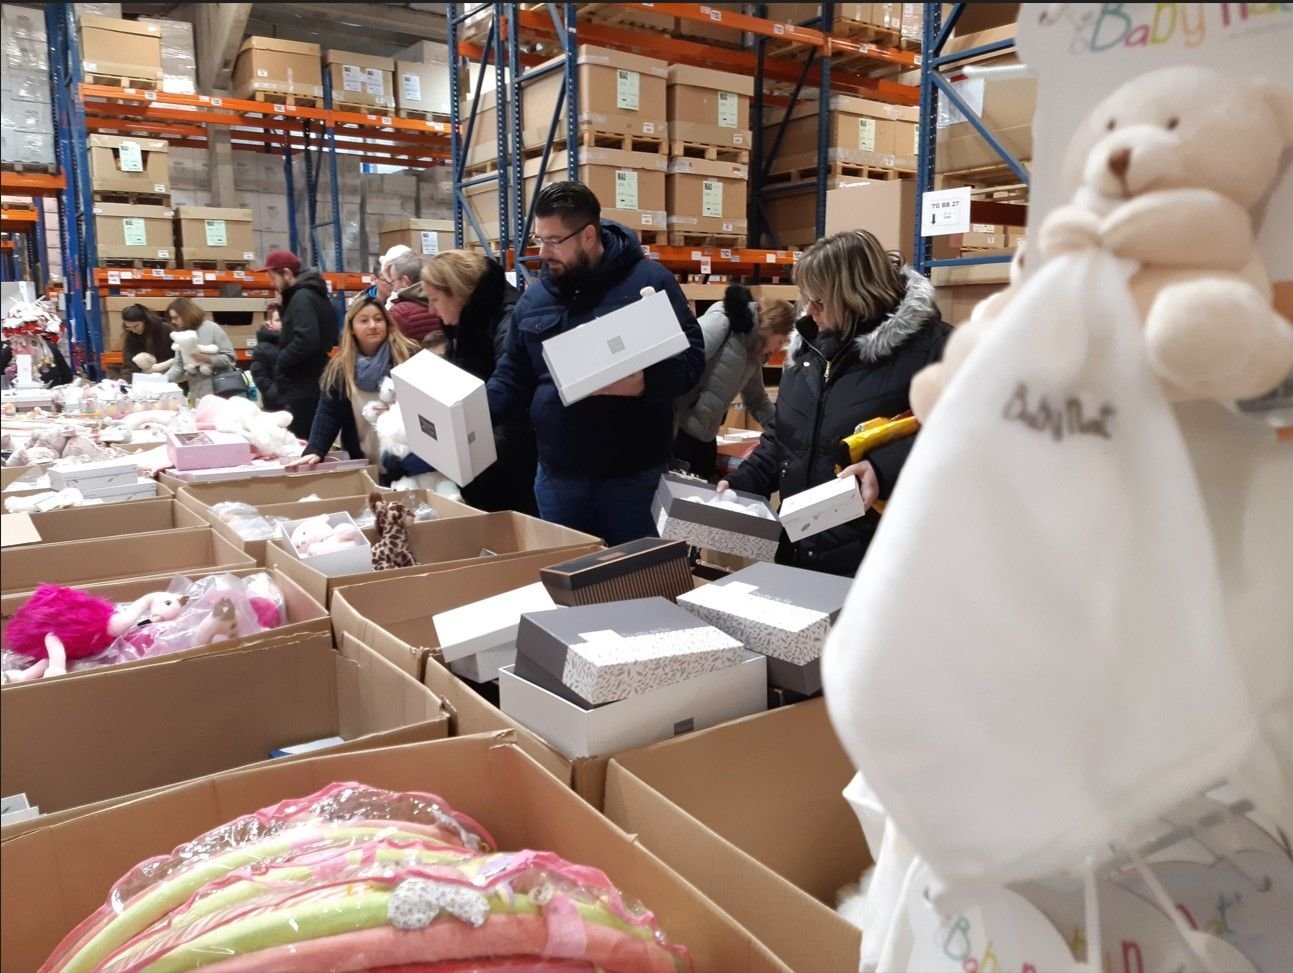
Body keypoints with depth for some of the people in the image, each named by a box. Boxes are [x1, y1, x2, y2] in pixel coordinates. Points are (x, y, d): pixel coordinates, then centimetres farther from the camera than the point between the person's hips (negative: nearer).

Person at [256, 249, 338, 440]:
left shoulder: (302, 298, -13)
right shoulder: (312, 294, 18)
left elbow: (306, 341, -26)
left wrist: (280, 361, -13)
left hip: (302, 388, -10)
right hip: (309, 385, 10)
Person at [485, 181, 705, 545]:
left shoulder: (648, 280, -6)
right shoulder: (534, 296, 9)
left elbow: (691, 358, -8)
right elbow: (513, 376, 14)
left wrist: (644, 383, -27)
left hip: (634, 473, -4)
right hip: (557, 474, 4)